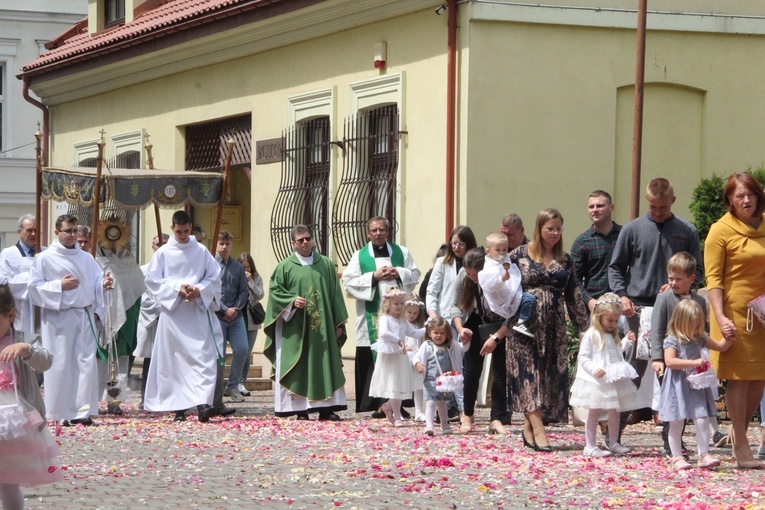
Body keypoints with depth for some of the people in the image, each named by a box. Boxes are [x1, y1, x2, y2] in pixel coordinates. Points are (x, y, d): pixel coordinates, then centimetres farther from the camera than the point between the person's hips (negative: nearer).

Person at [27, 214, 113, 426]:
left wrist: (104, 284, -11)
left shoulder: (87, 258, 14)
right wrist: (59, 286, -14)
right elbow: (35, 287, -3)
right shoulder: (45, 259, 1)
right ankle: (61, 412, 3)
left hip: (85, 316, 4)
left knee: (87, 362, -3)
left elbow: (97, 282, 12)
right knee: (60, 364, -4)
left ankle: (83, 410, 0)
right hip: (58, 318, -4)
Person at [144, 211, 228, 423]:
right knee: (174, 360, 0)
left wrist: (200, 290, -11)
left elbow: (214, 278, 7)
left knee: (204, 357, -10)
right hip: (173, 313, -1)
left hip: (198, 312, 1)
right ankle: (178, 407, 5)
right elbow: (152, 280, 0)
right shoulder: (163, 253, 3)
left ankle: (203, 404, -15)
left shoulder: (201, 252, 7)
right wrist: (177, 288, -13)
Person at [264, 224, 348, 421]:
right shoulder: (285, 267, 3)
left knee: (325, 365, 1)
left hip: (323, 327, 2)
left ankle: (326, 407, 3)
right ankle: (301, 409, 0)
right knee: (299, 367, -3)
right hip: (295, 328, -2)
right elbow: (275, 291, 3)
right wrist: (292, 301, -15)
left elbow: (335, 295, 10)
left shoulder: (326, 265, 9)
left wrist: (338, 323, 5)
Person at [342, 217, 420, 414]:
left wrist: (398, 273, -7)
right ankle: (374, 403, -2)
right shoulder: (360, 256, 8)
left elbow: (415, 275, 12)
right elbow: (349, 282, -1)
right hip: (372, 317, -2)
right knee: (372, 359, -5)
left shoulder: (401, 252, 14)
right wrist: (374, 276, -10)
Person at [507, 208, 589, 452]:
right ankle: (538, 430, -17)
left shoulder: (565, 261, 10)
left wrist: (583, 325, 6)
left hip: (553, 325, 4)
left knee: (550, 374, 0)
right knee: (528, 371, -11)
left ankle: (529, 427, 8)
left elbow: (574, 295, 11)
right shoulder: (520, 254, 1)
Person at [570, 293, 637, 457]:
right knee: (594, 412, -1)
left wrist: (626, 341, 16)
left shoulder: (612, 337, 14)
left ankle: (614, 444, 22)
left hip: (613, 381, 7)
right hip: (596, 382, -7)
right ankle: (590, 446, 5)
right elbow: (582, 357, -13)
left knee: (615, 412, 11)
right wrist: (594, 369, -27)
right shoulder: (591, 336, -10)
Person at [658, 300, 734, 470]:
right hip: (678, 387, -5)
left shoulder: (700, 339, 9)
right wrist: (693, 362, -25)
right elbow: (670, 361, -22)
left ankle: (703, 455, 2)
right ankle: (677, 457, 11)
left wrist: (729, 338, -5)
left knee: (702, 420, -4)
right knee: (676, 423, 3)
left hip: (697, 386, 5)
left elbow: (721, 346, 16)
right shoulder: (672, 341, -10)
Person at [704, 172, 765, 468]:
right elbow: (713, 278, -9)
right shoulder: (721, 231, -5)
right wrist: (720, 317, -20)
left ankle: (738, 429, 29)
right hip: (735, 313, -5)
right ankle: (741, 447, 2)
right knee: (739, 378, -3)